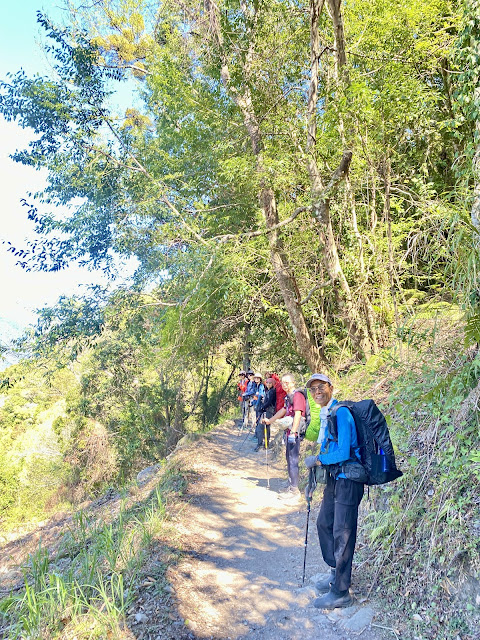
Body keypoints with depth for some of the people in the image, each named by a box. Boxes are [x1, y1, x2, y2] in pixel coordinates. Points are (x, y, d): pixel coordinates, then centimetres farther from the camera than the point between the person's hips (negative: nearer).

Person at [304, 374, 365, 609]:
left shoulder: (341, 413, -19)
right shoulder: (324, 415, 9)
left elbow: (343, 452, -24)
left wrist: (317, 460, -12)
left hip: (348, 479, -9)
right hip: (334, 477, 10)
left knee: (342, 533, -1)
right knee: (324, 523, 19)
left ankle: (341, 592, 12)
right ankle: (335, 570, 38)